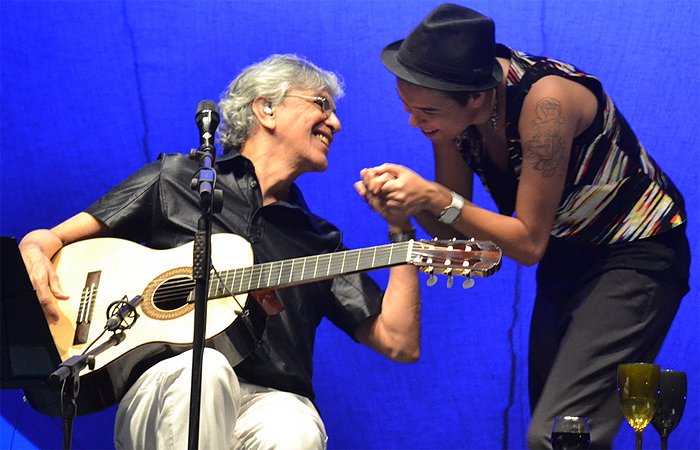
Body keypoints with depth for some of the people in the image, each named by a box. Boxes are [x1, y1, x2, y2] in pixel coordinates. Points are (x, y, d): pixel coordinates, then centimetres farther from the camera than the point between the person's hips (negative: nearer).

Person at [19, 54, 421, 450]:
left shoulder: (321, 242, 23)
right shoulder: (173, 180, 17)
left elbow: (400, 344, 15)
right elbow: (54, 238, 15)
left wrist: (401, 229, 11)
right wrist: (36, 256, -9)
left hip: (270, 399, 1)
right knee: (204, 368, -38)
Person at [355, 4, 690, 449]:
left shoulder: (544, 99, -31)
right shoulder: (450, 101, -9)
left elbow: (529, 243, -24)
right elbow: (454, 229, -1)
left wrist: (436, 198, -30)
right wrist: (409, 202, -21)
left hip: (634, 257, -8)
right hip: (565, 260, 8)